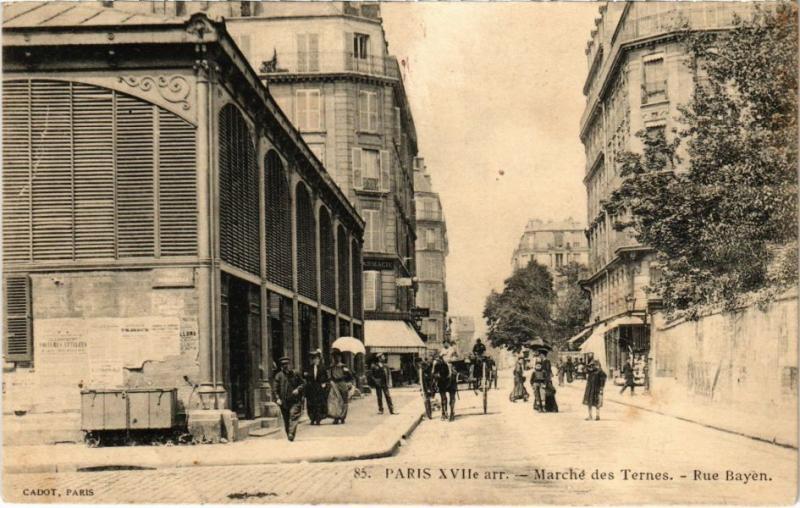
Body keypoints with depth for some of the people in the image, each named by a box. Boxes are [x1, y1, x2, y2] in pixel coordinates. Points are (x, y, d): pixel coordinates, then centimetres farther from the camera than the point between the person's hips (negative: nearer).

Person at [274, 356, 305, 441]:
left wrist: (298, 389, -7)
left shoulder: (295, 374, 5)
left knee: (294, 416, -17)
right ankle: (288, 434, 22)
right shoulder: (279, 376, 2)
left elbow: (302, 384, 13)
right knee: (286, 420, 9)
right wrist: (277, 398, -10)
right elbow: (276, 389, 1)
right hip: (283, 401, 1)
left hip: (294, 400, -1)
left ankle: (291, 433, -21)